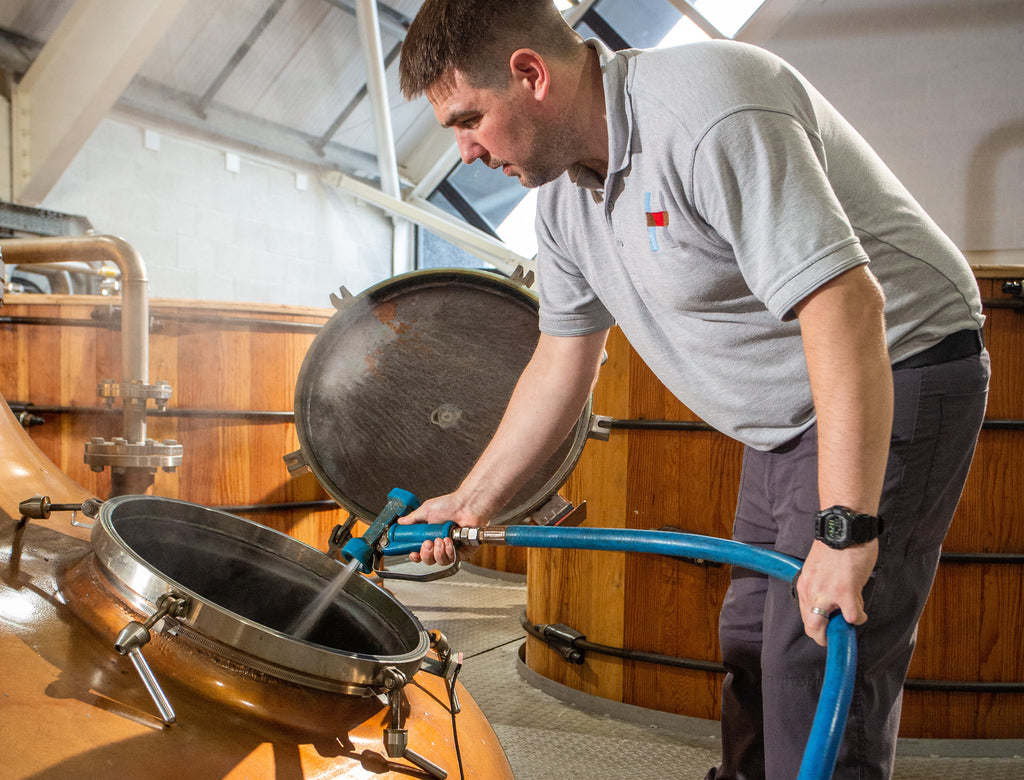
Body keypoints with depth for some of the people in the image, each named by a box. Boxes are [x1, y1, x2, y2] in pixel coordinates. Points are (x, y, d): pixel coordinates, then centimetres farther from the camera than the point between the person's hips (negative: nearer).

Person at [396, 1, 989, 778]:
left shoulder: (706, 113, -28)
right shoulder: (563, 198, 1)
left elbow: (844, 307, -33)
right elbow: (563, 363, 10)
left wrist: (844, 530, -34)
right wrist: (474, 500, 10)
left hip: (895, 378, -9)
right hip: (784, 419, 9)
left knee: (819, 668, -10)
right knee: (749, 644, 16)